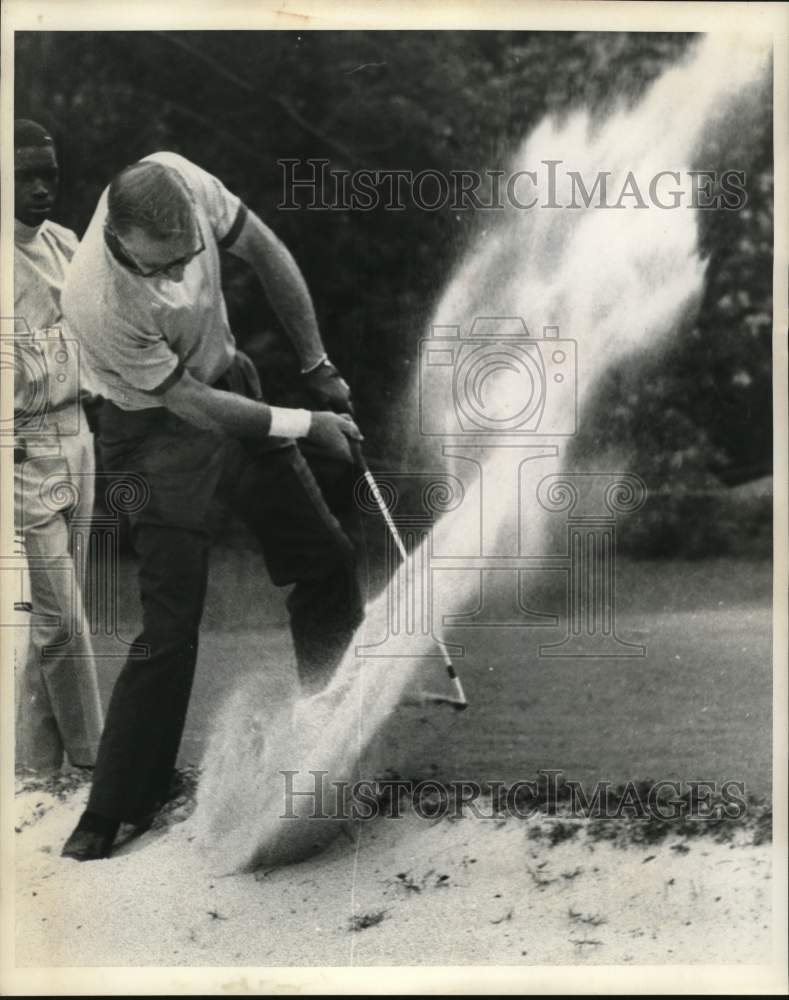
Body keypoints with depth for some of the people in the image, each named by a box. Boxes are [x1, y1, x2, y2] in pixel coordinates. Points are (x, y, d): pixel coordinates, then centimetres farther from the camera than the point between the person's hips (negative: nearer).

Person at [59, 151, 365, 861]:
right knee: (170, 629, -11)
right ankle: (108, 818, 1)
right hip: (159, 433, -6)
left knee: (330, 561, 6)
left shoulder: (180, 180, -21)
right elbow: (192, 405, -23)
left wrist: (318, 367, -1)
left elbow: (265, 252, -3)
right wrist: (307, 425, -14)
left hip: (231, 381, 6)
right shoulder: (98, 304, -35)